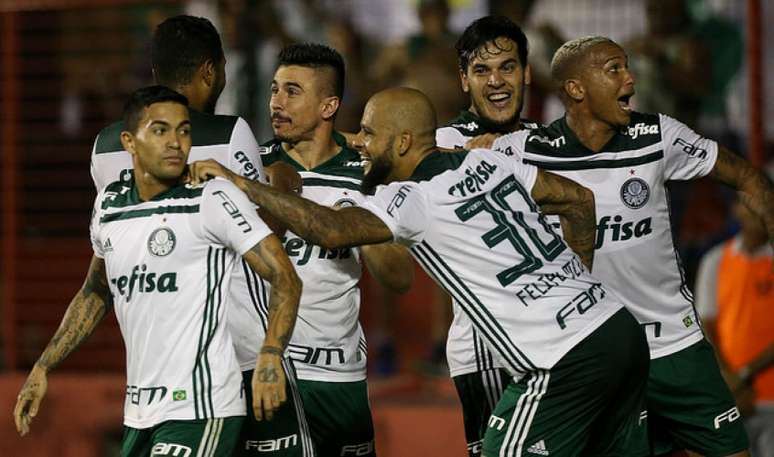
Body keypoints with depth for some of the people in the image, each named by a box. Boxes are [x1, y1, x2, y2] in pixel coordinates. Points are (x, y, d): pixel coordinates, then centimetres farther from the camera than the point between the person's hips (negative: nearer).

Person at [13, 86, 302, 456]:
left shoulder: (213, 199, -10)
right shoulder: (109, 204, 10)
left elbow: (284, 277, -12)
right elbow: (96, 293, 26)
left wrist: (270, 357, -27)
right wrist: (42, 368, 21)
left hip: (199, 411, -7)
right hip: (139, 415, 7)